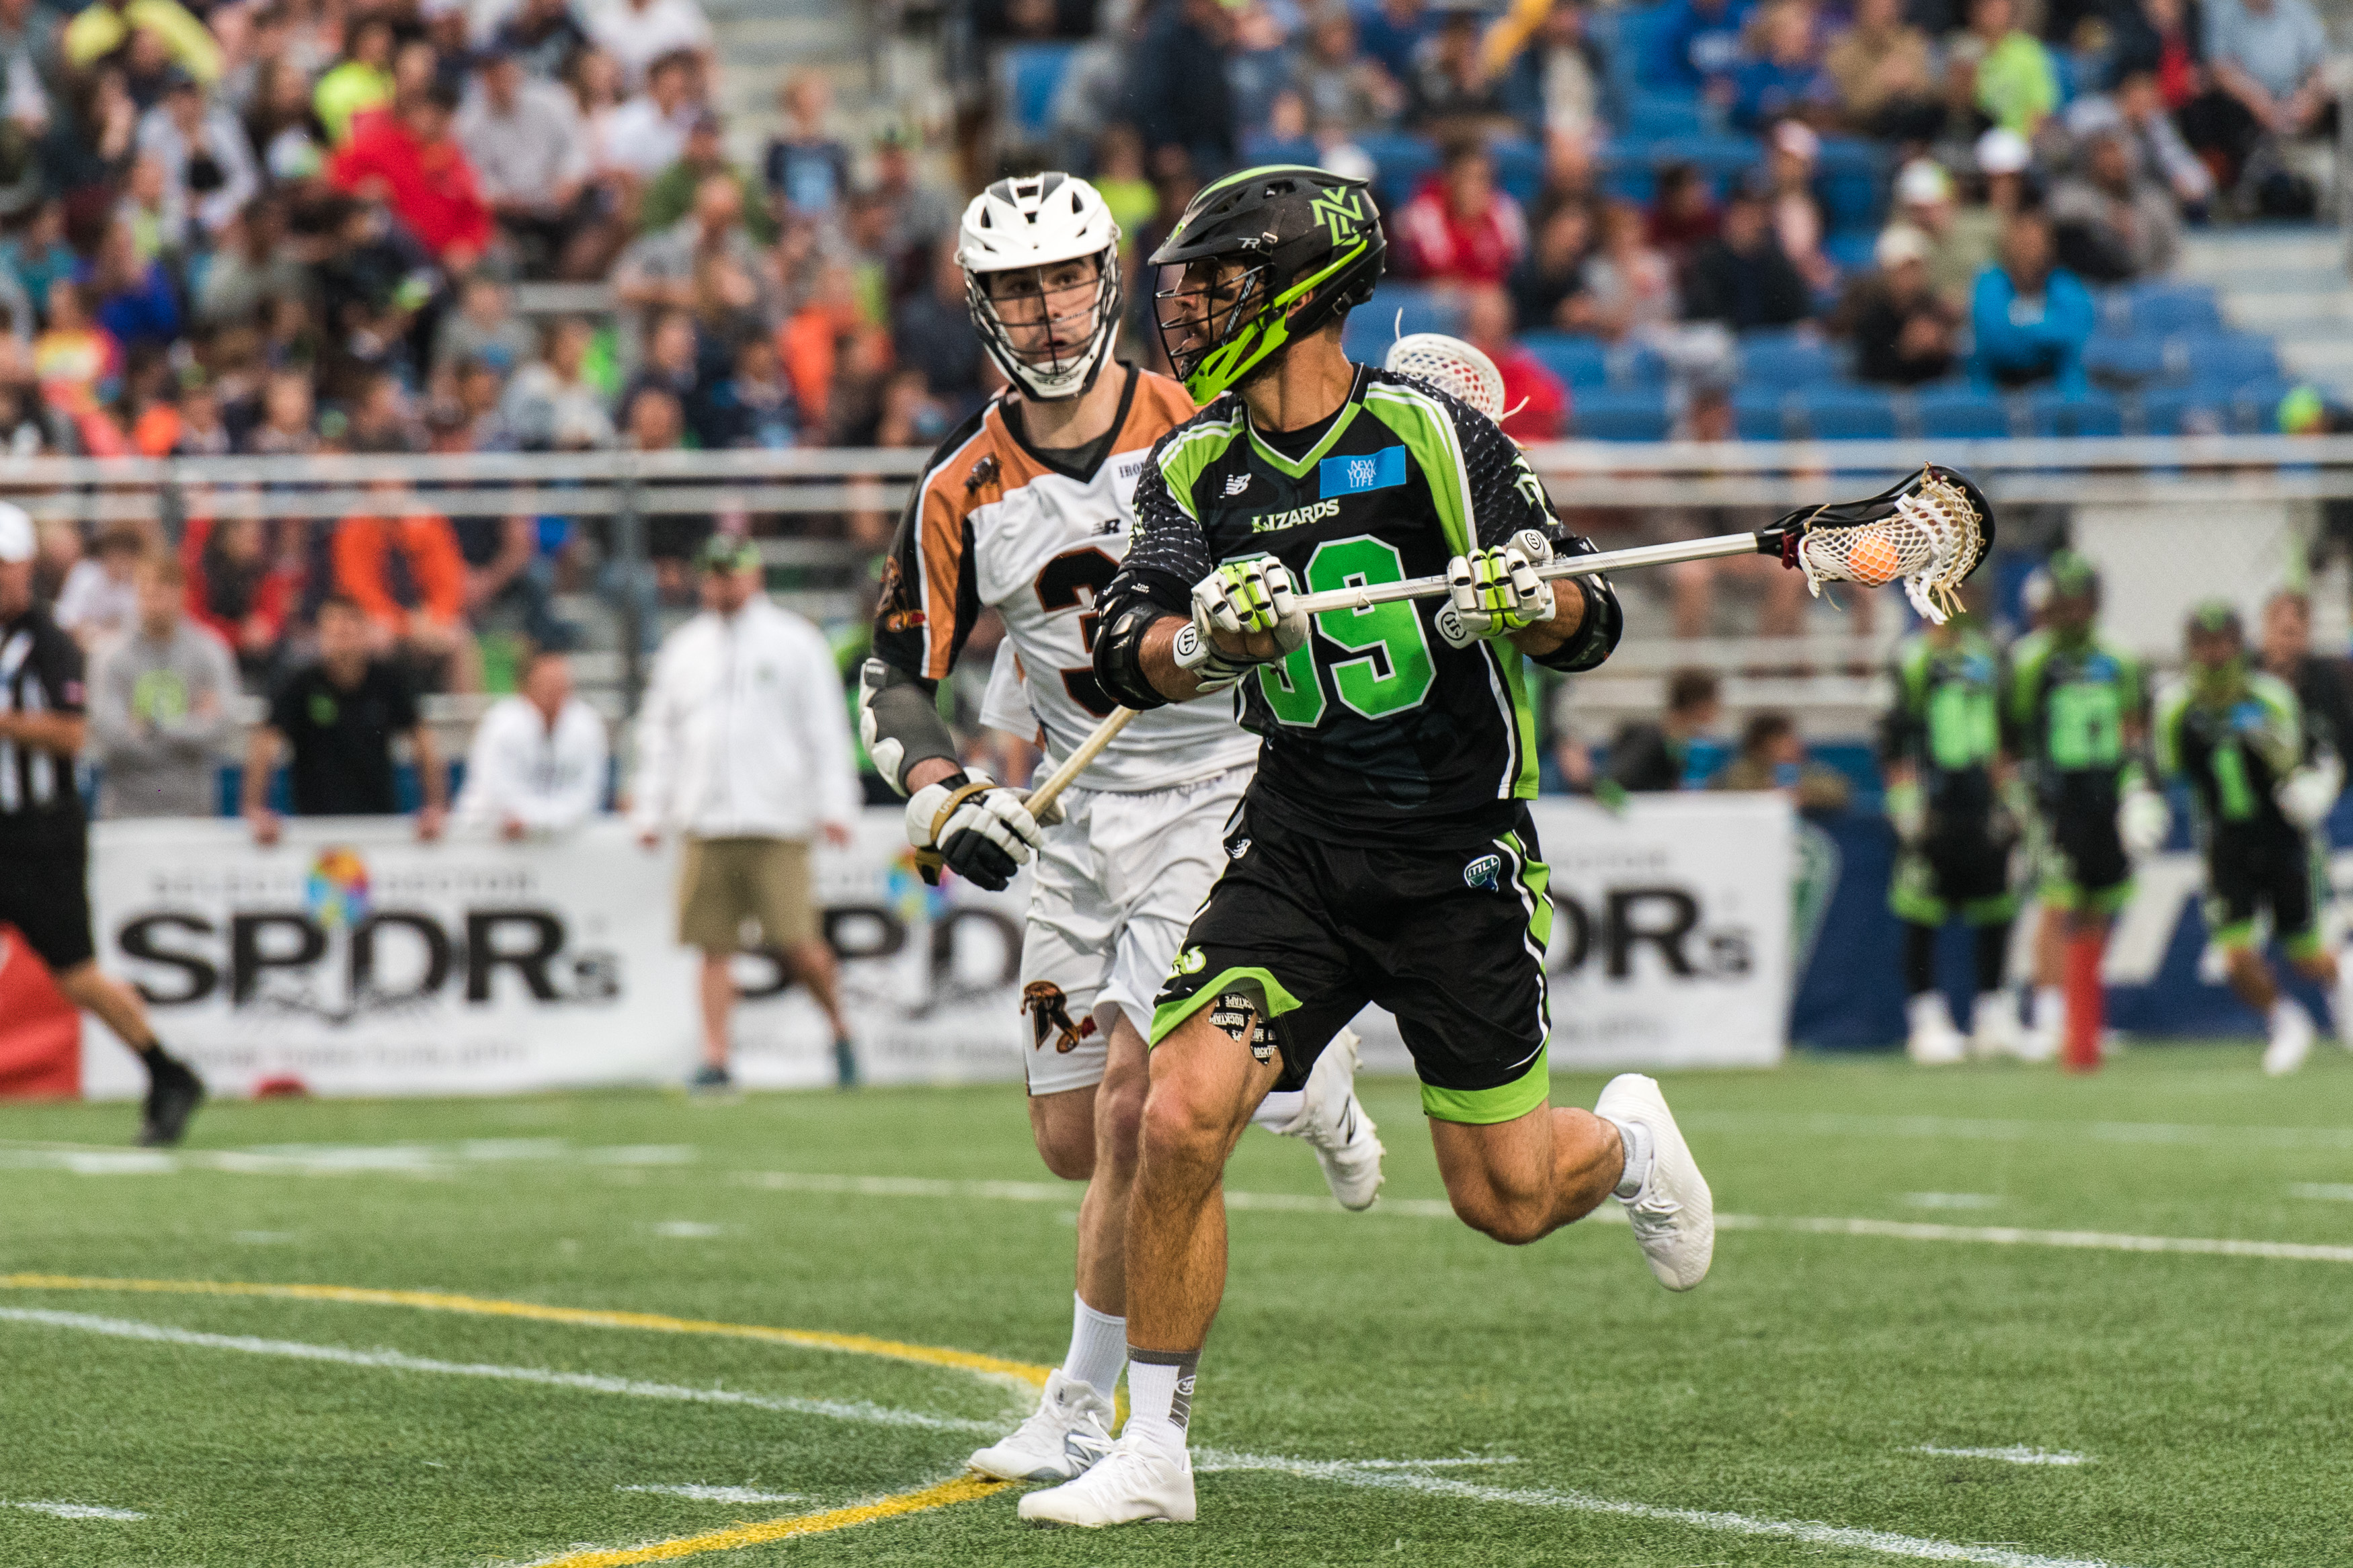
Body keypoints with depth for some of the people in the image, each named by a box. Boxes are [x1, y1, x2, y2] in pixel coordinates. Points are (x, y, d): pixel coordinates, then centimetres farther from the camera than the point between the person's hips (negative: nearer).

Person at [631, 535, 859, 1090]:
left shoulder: (794, 643, 5)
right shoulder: (683, 649, 15)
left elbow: (825, 729, 3)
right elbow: (658, 733, 19)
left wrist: (835, 807, -6)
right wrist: (650, 811, 11)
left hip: (778, 823, -3)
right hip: (705, 826, 3)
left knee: (798, 943, -8)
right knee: (715, 946, -2)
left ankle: (839, 1027, 15)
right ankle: (715, 1057, -2)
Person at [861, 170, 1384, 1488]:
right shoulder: (965, 492, -1)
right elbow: (896, 675, 3)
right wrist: (942, 798, -13)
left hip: (1218, 798, -5)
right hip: (1076, 821, 5)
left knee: (1131, 1114, -15)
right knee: (1075, 1141, 7)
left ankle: (1085, 1417, -3)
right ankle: (1298, 1086, 35)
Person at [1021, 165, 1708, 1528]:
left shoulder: (1432, 435, -7)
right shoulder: (1193, 469, 4)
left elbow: (1589, 626, -5)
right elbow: (1131, 658, -9)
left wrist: (1533, 603, -28)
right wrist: (1206, 641, -31)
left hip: (1462, 852, -3)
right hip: (1296, 842, 3)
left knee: (1507, 1198, 3)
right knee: (1181, 1119, -16)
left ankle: (1628, 1140, 40)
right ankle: (1153, 1451, -4)